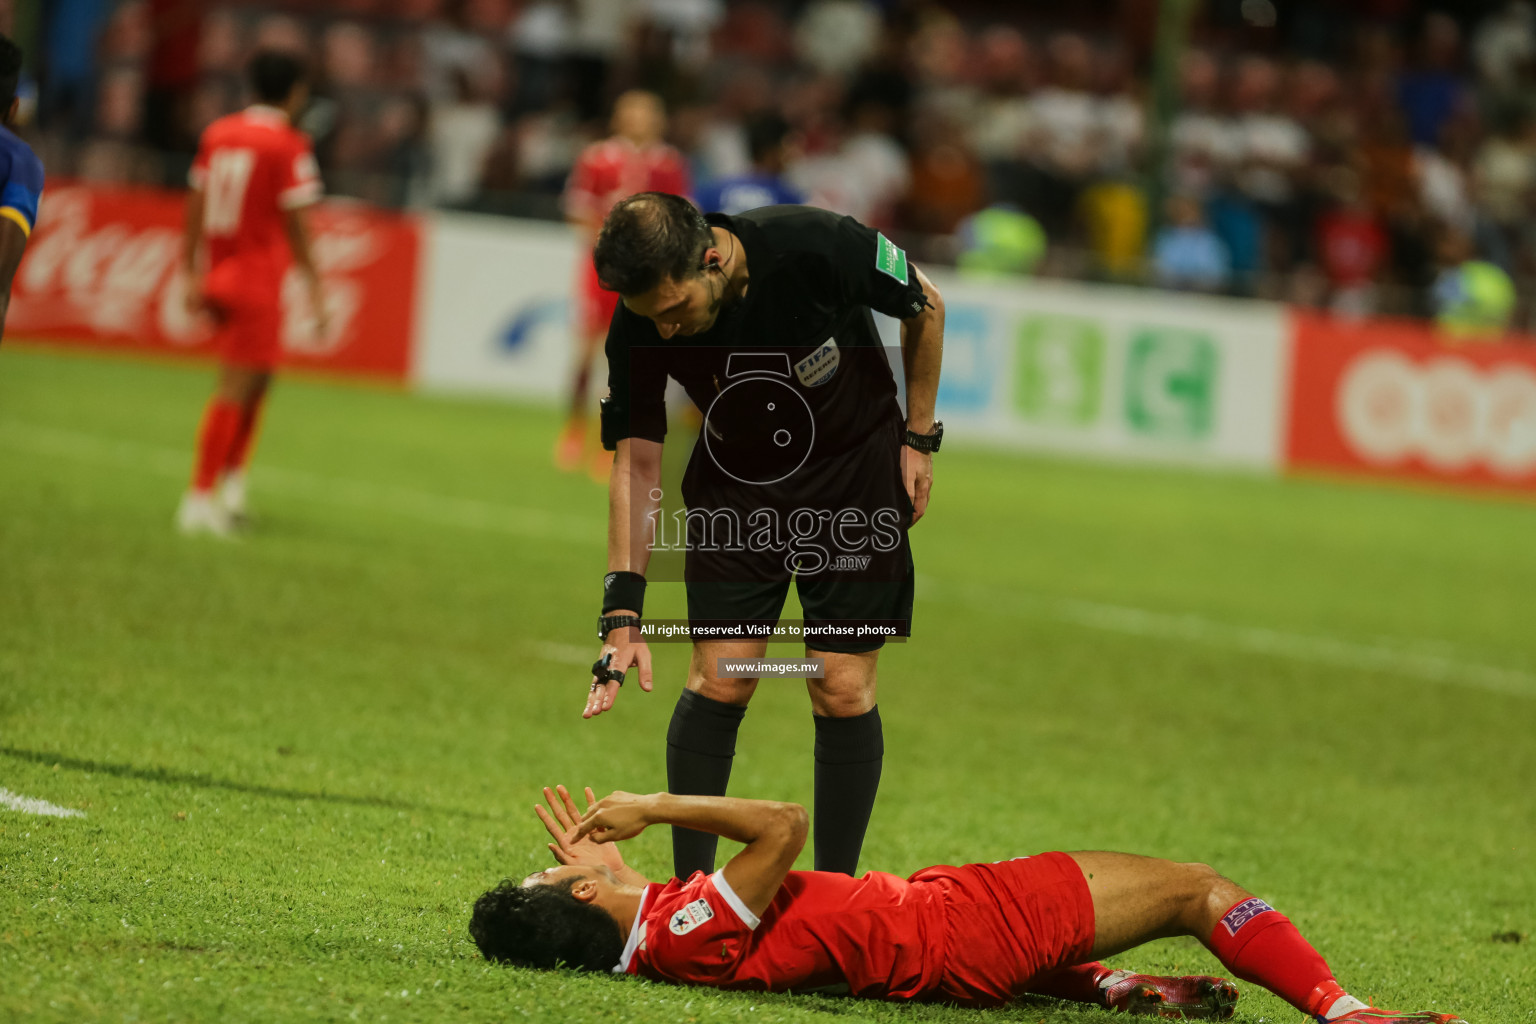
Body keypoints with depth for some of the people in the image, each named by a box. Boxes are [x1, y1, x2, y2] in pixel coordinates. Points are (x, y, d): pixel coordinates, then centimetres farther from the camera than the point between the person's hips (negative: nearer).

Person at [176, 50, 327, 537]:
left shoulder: (217, 133, 8)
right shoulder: (288, 145, -11)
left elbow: (195, 206, 10)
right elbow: (294, 222, -13)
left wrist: (191, 274, 16)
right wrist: (314, 287, -7)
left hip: (218, 273, 7)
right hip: (258, 277, -7)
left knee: (258, 378, 21)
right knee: (235, 389, -5)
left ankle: (233, 479, 20)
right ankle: (200, 497, -5)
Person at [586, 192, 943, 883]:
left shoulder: (816, 248, -30)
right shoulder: (639, 327, -23)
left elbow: (924, 305, -9)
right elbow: (636, 464, -15)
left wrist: (918, 437, -5)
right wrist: (623, 610, -21)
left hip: (854, 469, -2)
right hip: (735, 483, 2)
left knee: (842, 690, -5)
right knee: (718, 682, -6)